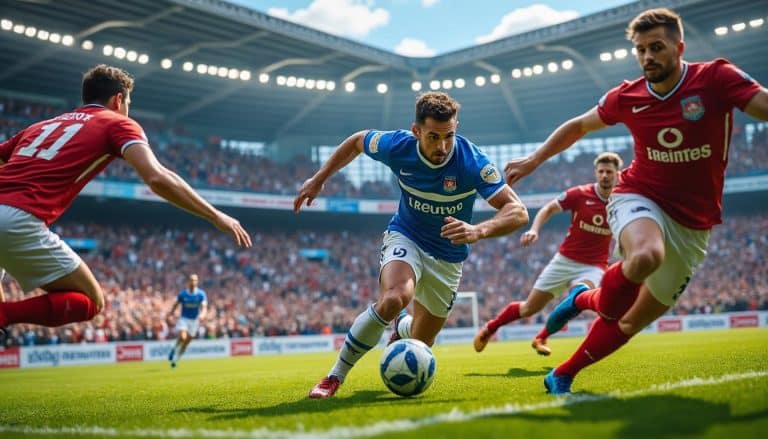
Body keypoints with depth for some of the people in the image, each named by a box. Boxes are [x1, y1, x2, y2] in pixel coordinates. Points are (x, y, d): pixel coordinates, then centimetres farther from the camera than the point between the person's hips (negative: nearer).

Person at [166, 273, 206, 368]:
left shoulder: (201, 294, -7)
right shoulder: (182, 294, -6)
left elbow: (204, 307, -13)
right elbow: (176, 305, 7)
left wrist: (202, 314, -32)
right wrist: (171, 312, -7)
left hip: (194, 320, 1)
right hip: (183, 318, -1)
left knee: (186, 342, 5)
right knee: (182, 337, -25)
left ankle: (175, 359, 22)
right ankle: (174, 349, 6)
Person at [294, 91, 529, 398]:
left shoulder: (472, 161, -27)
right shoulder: (397, 146, -21)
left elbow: (518, 212, -31)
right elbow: (357, 141, 1)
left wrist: (479, 230, -50)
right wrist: (319, 179, 2)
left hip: (448, 257, 1)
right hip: (405, 238, -1)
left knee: (420, 343, 12)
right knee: (393, 299, -35)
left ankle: (401, 328, 54)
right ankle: (335, 376, -17)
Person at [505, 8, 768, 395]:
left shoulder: (717, 78, -10)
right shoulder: (627, 96, -3)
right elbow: (579, 126, 13)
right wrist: (533, 160, 14)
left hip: (692, 225, 1)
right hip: (640, 198, -1)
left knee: (634, 321, 9)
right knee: (645, 255, -40)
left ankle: (562, 377, 28)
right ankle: (602, 304, -8)